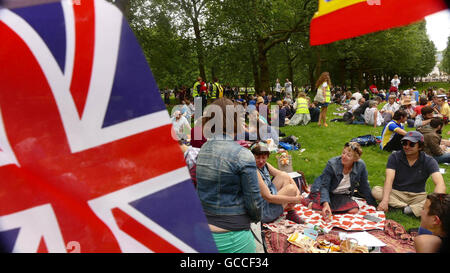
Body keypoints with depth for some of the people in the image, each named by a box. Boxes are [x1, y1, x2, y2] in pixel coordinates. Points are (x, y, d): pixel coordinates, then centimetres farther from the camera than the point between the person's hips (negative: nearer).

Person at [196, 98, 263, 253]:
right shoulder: (242, 156, -17)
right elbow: (253, 198, -11)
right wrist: (257, 217, 9)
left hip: (201, 229, 6)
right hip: (231, 237, -6)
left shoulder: (201, 151, 1)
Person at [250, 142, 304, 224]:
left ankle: (291, 213, 4)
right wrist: (294, 199, -21)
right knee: (291, 188, -13)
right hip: (263, 213, -9)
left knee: (284, 176, 3)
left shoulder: (265, 165, 2)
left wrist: (298, 192, -9)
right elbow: (268, 197, -27)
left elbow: (284, 175, 6)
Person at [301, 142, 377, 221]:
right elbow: (324, 186, -24)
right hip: (321, 190, -4)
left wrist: (374, 204, 5)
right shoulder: (332, 164, -24)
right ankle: (309, 202, 0)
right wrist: (326, 204, -40)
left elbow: (364, 187, -1)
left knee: (354, 210, -20)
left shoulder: (360, 166, -17)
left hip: (342, 195, 4)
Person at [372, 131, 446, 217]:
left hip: (417, 196, 0)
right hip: (396, 193, 0)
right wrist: (385, 200, -39)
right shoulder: (395, 157, -8)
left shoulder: (428, 161, -8)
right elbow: (389, 179, -21)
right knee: (375, 190, -29)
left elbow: (440, 184, -21)